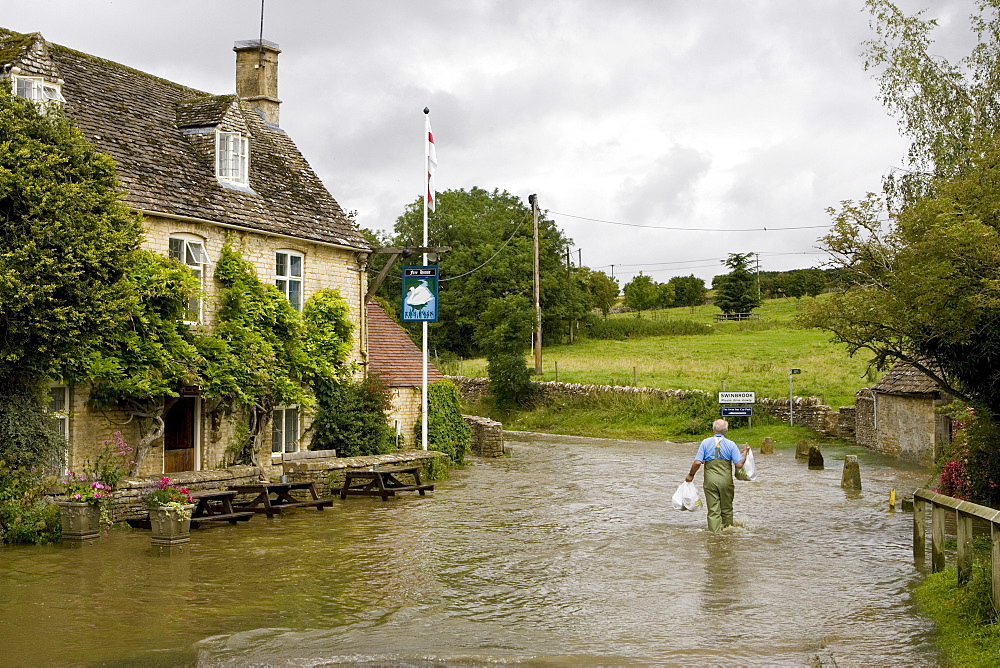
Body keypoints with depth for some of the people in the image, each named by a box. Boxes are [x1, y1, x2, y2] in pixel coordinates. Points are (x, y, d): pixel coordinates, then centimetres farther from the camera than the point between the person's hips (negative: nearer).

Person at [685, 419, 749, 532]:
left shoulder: (705, 443, -2)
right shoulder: (731, 444, -3)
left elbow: (697, 462, -7)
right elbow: (739, 464, -6)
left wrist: (691, 475, 8)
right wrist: (745, 452, 10)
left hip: (710, 480, 0)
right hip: (726, 480, 0)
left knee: (713, 510, 2)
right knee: (726, 508, 15)